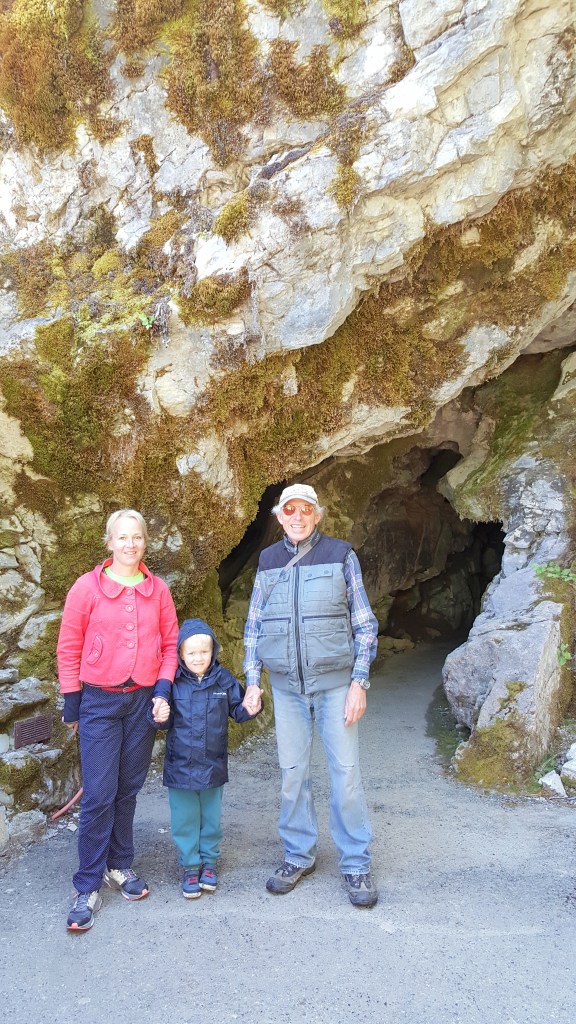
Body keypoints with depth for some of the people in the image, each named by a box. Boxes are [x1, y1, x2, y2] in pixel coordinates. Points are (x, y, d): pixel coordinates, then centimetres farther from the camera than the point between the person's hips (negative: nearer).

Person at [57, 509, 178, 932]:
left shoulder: (158, 590, 2)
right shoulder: (87, 587, -6)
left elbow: (171, 643, 6)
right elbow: (69, 648, -2)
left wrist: (163, 690, -4)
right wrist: (72, 702, -1)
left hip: (144, 701, 3)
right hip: (99, 702, -2)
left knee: (128, 790, 12)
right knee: (99, 795, -1)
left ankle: (119, 866, 31)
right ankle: (88, 887, 12)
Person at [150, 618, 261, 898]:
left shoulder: (223, 680, -5)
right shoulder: (173, 683, -10)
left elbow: (237, 710, 5)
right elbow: (164, 720, -2)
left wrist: (250, 709, -16)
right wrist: (159, 717, -25)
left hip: (213, 766, 2)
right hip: (180, 766, -1)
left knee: (211, 817, 16)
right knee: (184, 820, 10)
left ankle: (209, 861, 34)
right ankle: (190, 866, 27)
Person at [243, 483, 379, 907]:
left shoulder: (340, 555, -2)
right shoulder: (268, 561, 6)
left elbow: (365, 623, 0)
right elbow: (254, 625, 11)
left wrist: (359, 682, -6)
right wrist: (252, 680, 4)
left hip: (334, 681, -2)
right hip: (286, 684, 3)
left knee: (346, 770, 1)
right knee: (293, 771, 9)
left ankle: (356, 864, 16)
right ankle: (299, 855, 26)